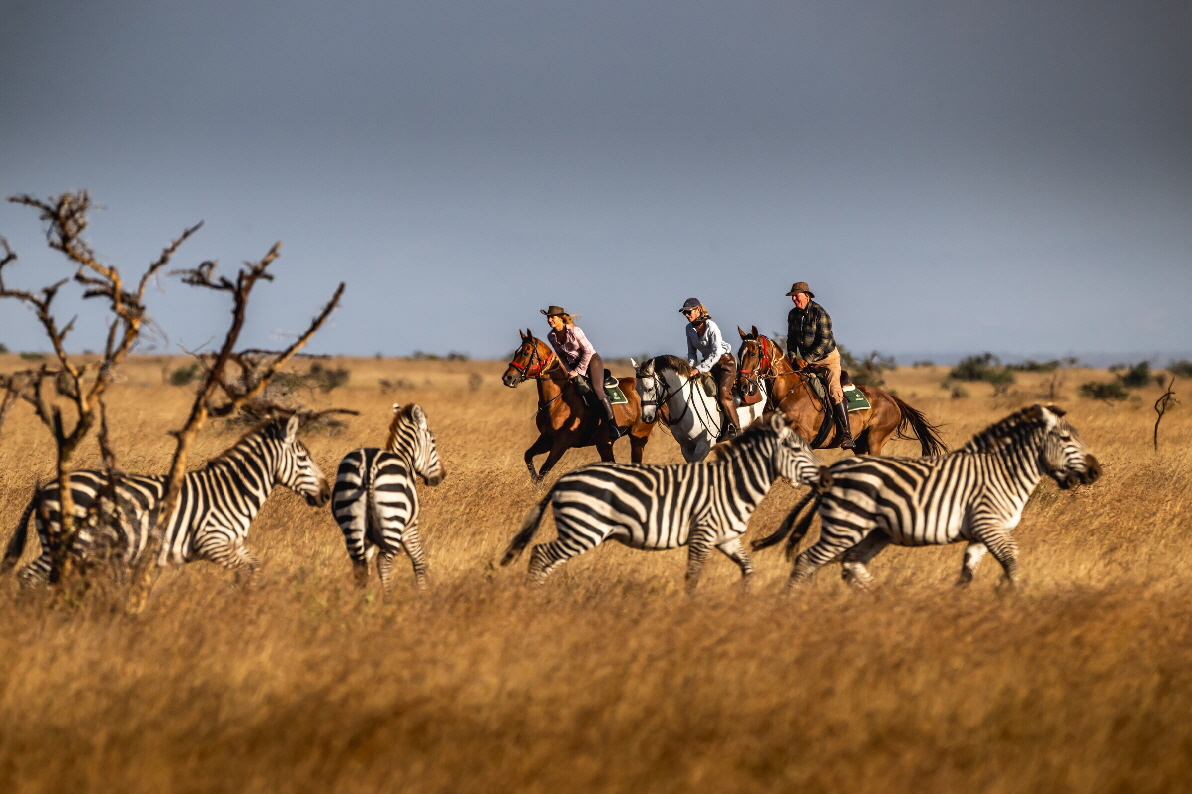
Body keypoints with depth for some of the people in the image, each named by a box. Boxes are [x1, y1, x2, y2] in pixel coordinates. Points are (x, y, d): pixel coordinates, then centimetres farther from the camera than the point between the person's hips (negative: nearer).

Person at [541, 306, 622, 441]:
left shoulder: (574, 331, -20)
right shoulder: (551, 337, -1)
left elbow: (588, 350, -17)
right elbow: (561, 355, 9)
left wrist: (578, 371, -16)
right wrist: (569, 371, -5)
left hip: (592, 360, -7)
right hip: (574, 364, 7)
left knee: (597, 389, -23)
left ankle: (613, 426, -24)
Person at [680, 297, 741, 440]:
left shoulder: (711, 327, -22)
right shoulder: (690, 328, -1)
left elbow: (716, 353, -28)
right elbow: (692, 352, 8)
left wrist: (699, 369, -33)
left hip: (725, 361, -7)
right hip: (707, 363, 7)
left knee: (723, 393, -23)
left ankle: (735, 429, -15)